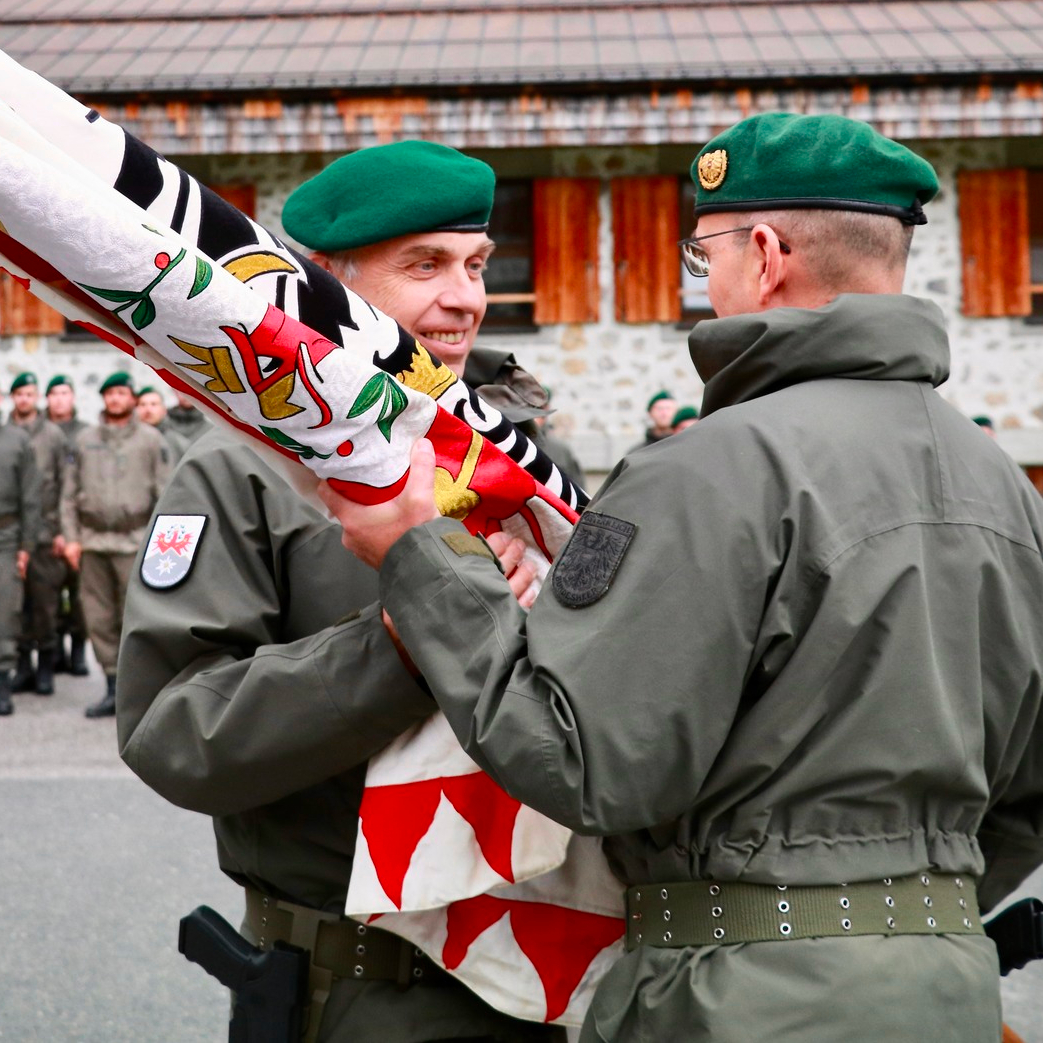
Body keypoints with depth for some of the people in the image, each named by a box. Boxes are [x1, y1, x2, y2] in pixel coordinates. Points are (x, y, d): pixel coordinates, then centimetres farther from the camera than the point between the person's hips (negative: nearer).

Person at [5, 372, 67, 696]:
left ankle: (45, 667, 10)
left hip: (45, 534, -1)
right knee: (16, 603, 4)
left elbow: (65, 484, 3)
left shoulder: (53, 434, 5)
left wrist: (61, 530, -3)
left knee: (45, 602, 0)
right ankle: (23, 666, 13)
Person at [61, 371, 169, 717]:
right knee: (99, 619, 4)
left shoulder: (151, 439, 4)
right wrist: (71, 537, 4)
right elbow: (70, 493, 12)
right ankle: (113, 687, 13)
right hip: (93, 541, 4)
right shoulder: (84, 440, 13)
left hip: (134, 542, -3)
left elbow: (165, 492, 1)